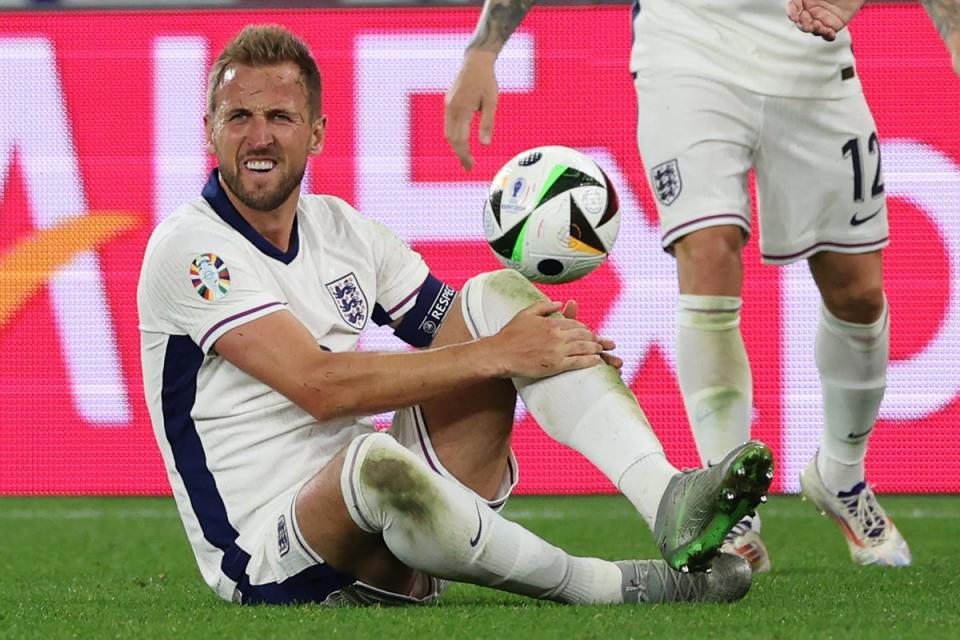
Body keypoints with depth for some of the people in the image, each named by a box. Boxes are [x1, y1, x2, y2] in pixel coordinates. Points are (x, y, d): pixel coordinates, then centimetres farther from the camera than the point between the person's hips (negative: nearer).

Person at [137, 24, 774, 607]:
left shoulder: (340, 229, 11)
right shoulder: (188, 248, -12)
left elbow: (468, 331, 16)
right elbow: (319, 385, -22)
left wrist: (552, 340, -8)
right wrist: (495, 354, -21)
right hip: (274, 561, -7)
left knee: (497, 295, -6)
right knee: (376, 461, -42)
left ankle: (669, 499, -23)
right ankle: (605, 586, -26)